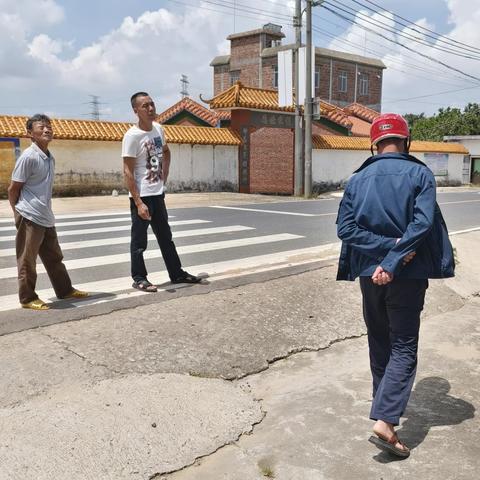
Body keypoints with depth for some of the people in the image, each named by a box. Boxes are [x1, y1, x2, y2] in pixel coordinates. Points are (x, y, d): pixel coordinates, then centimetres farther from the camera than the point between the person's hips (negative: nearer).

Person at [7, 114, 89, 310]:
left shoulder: (50, 158, 10)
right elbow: (13, 189, -10)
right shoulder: (28, 157, -14)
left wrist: (46, 211, 12)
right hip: (30, 218, -8)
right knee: (27, 260, 3)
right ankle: (27, 298, 14)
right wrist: (18, 213, -2)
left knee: (54, 257, 18)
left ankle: (65, 289, 30)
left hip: (46, 218, 8)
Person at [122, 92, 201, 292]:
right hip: (141, 196, -7)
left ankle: (177, 273, 28)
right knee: (139, 240, 4)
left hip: (158, 194, 7)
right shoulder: (132, 136, -16)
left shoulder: (158, 129, 5)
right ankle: (139, 279, 17)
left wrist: (164, 176, 13)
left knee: (166, 237, 17)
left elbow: (166, 152, 25)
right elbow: (128, 172, -18)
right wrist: (138, 203, -22)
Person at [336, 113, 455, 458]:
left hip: (369, 272, 3)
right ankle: (386, 421, -8)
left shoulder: (358, 179, 3)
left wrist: (387, 246, -11)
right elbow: (422, 224, -18)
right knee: (404, 347, 3)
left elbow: (345, 227, -7)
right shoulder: (420, 174, -5)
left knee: (379, 343, 19)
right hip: (408, 275, -3)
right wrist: (393, 262, -19)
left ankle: (387, 405, 34)